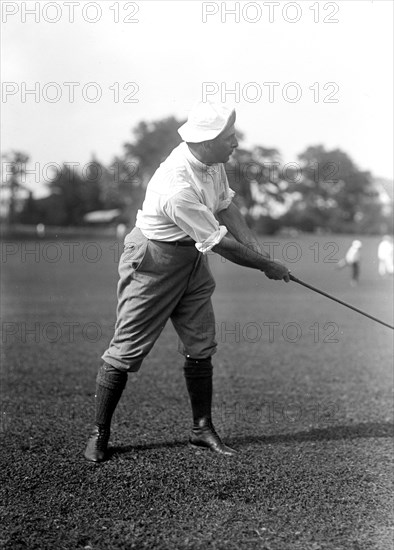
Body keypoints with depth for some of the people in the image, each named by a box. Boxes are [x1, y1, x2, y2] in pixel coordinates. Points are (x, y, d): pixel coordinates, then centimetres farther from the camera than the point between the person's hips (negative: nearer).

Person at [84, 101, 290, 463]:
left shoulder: (212, 161, -7)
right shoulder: (177, 188, -33)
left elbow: (226, 207, 8)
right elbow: (222, 244, -25)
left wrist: (260, 252, -1)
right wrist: (268, 267, -13)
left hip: (192, 257, 8)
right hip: (153, 263, -8)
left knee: (201, 347, 7)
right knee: (127, 349, -2)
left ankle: (202, 429, 18)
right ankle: (100, 434, 11)